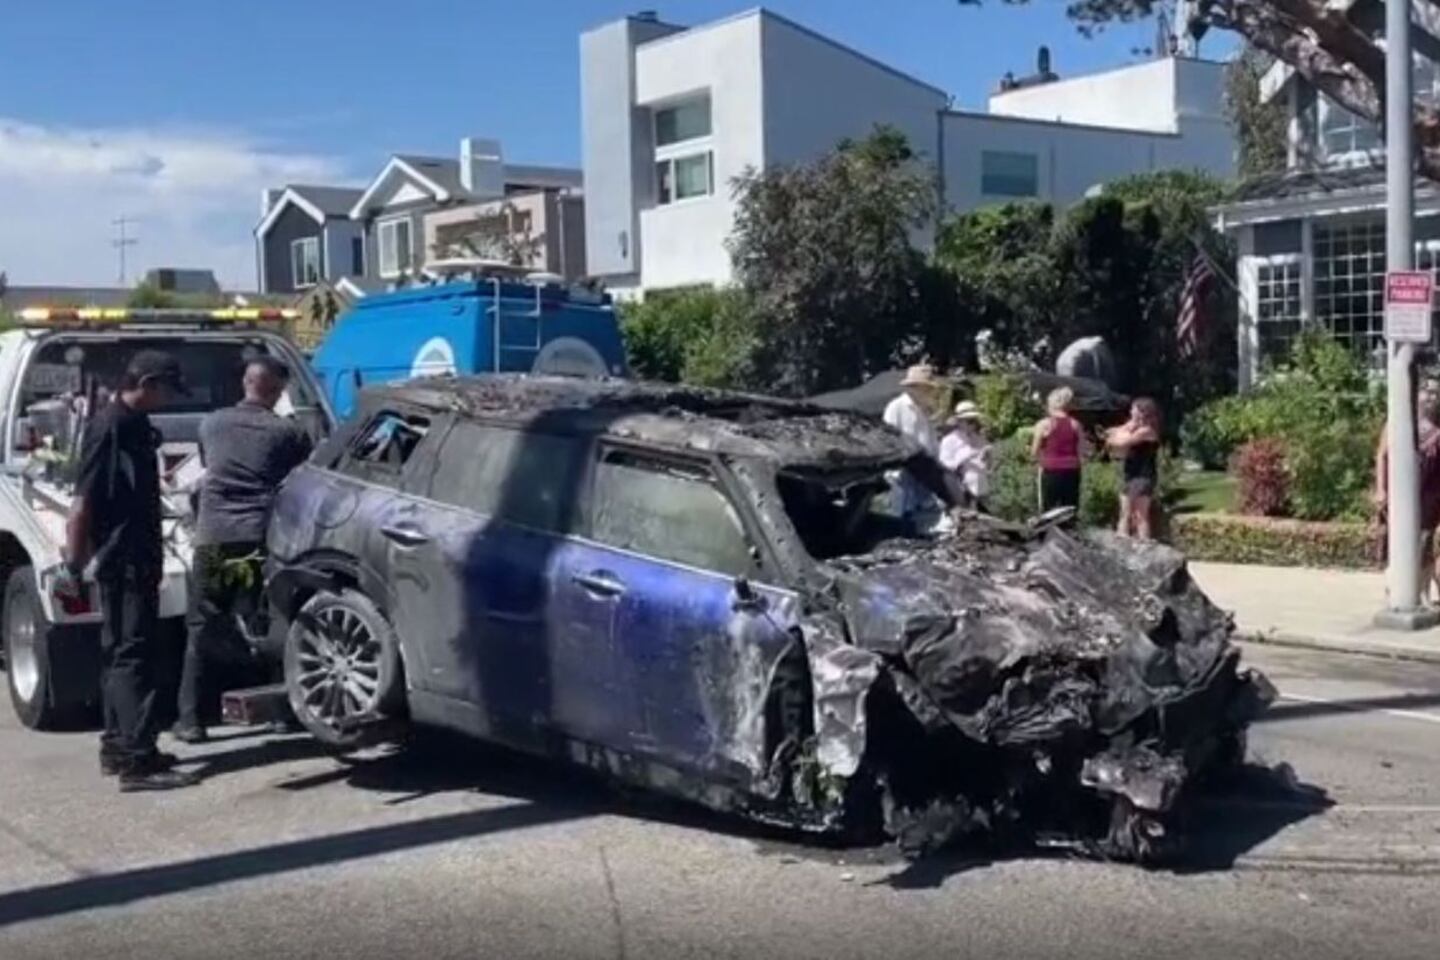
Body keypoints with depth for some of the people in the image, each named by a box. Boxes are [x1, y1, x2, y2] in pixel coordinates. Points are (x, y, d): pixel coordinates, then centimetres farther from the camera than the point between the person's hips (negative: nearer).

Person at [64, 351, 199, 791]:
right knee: (132, 655, -11)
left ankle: (117, 747, 23)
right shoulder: (108, 427, -15)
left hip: (138, 558, 10)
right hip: (120, 560, -10)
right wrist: (73, 562, -19)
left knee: (120, 654, 14)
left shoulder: (136, 425, 13)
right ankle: (138, 761, -11)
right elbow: (83, 500, -18)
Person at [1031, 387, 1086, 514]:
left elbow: (1034, 452, 0)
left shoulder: (1044, 425, -5)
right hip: (1071, 471, 3)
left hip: (1051, 472, -3)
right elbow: (1082, 453, 4)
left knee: (1048, 513, 1)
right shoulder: (1076, 425, 4)